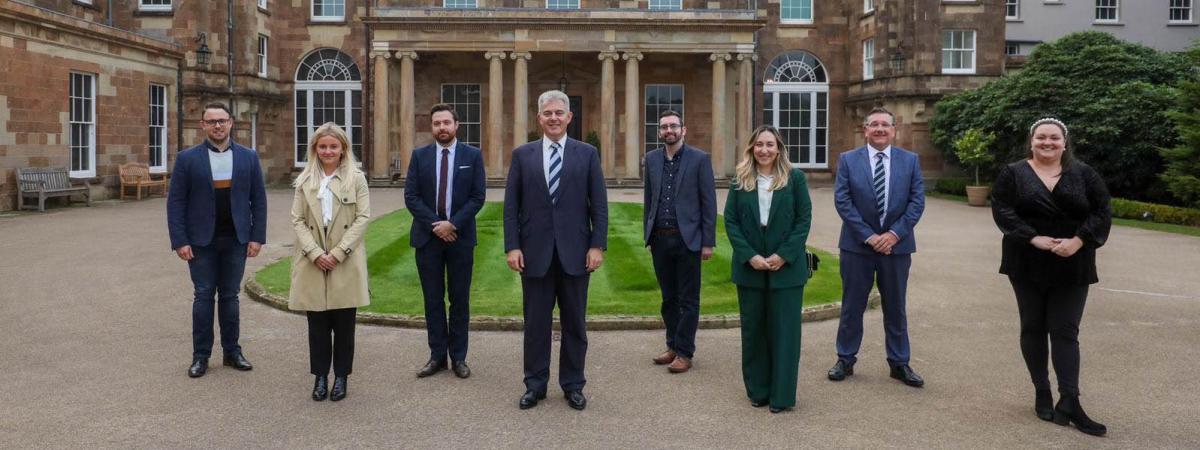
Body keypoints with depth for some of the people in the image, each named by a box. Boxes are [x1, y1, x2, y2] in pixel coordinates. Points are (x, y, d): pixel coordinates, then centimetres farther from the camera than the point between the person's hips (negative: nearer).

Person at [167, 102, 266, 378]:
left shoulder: (249, 158, 3)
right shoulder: (187, 159, -1)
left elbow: (259, 199, 4)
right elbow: (175, 202, -2)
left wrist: (257, 237, -3)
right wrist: (179, 241, -9)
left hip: (236, 240, 1)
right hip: (201, 241, -1)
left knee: (230, 296, 10)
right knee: (203, 296, 5)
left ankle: (232, 351, 19)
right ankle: (201, 356, 14)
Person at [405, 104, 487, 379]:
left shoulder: (473, 156, 1)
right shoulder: (419, 156, 4)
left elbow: (478, 197, -4)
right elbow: (411, 196, -1)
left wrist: (452, 224, -14)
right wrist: (435, 224, -12)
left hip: (460, 236, -1)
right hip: (427, 237, 1)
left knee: (460, 299, 6)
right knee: (433, 299, 7)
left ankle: (458, 356, 15)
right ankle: (437, 356, 16)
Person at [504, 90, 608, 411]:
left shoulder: (587, 154, 3)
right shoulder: (522, 155, 5)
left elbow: (599, 204, 1)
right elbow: (511, 205, 3)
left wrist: (597, 245, -6)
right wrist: (512, 246, -4)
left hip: (575, 252, 0)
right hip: (535, 252, 1)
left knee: (575, 323, 8)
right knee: (536, 322, 8)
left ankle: (573, 385, 21)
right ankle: (535, 384, 21)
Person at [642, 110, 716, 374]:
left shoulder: (699, 159, -4)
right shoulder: (652, 159, 9)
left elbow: (709, 202, -4)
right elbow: (648, 200, 14)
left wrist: (708, 242, -8)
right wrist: (648, 235, 10)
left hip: (687, 239, -4)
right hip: (660, 239, 4)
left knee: (688, 300, 3)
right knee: (668, 298, 13)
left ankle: (684, 353, 10)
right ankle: (673, 346, 24)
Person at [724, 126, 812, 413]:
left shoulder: (795, 178, 0)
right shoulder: (740, 182, 4)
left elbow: (804, 219, -3)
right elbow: (730, 221, 0)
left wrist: (783, 255, -13)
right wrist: (750, 256, -11)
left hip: (786, 267, -2)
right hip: (750, 267, 2)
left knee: (784, 330, 2)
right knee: (753, 329, 8)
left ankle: (782, 395, 11)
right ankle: (757, 390, 21)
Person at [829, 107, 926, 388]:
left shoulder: (910, 160, 4)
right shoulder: (848, 160, -1)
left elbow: (917, 201, -1)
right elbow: (842, 202, -7)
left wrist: (895, 233, -12)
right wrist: (868, 236, -13)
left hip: (896, 244, 1)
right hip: (857, 245, -1)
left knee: (895, 307, 11)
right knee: (852, 306, 8)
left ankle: (899, 363, 22)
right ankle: (846, 360, 21)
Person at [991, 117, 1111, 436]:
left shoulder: (1083, 174, 4)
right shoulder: (1013, 174, 1)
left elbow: (1102, 211, 0)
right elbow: (1002, 210, -9)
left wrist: (1079, 241, -15)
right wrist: (1034, 238, -19)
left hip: (1072, 268, 0)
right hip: (1027, 265, 0)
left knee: (1065, 331, -2)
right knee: (1033, 328, 7)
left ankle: (1070, 402, -2)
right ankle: (1042, 392, 19)